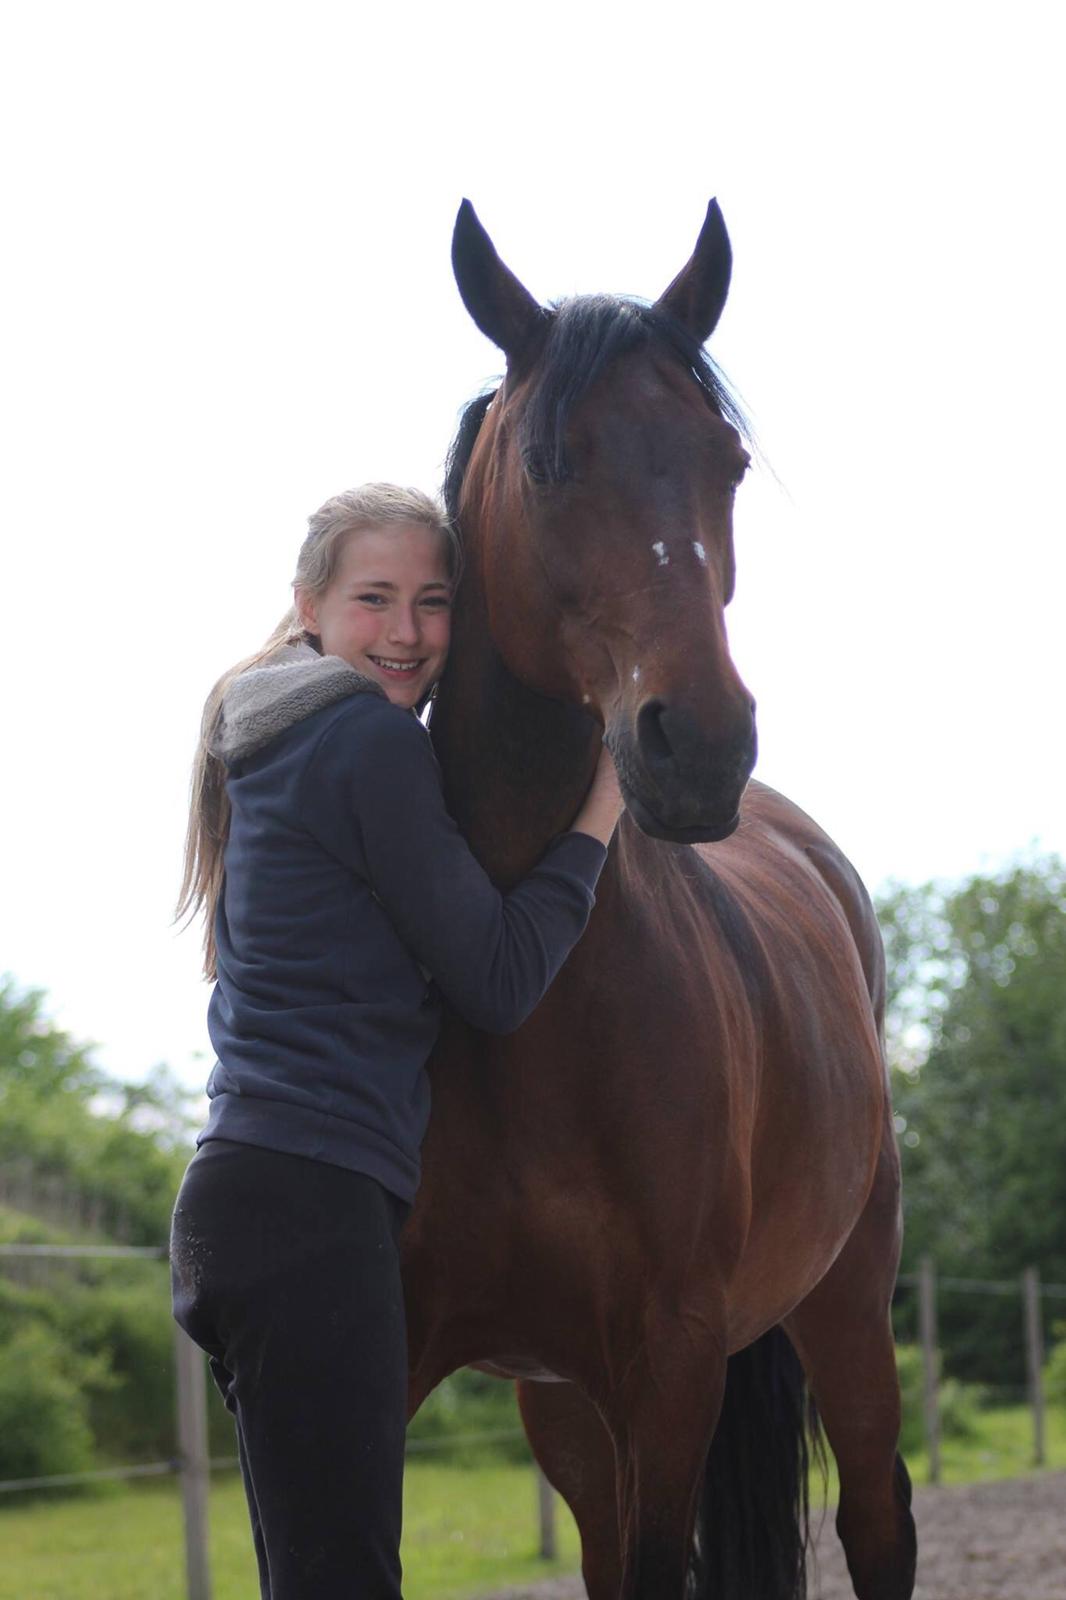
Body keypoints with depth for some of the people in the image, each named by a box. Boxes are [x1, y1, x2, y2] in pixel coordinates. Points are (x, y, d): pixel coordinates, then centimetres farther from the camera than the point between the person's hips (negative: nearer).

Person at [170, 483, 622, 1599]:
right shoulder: (376, 744, -9)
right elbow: (498, 980, -7)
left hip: (244, 1194, 11)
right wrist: (599, 812, 2)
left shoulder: (274, 747, 21)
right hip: (313, 1201, -11)